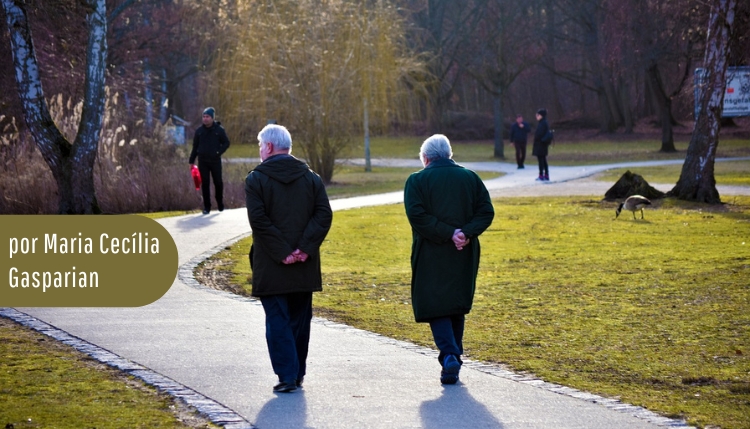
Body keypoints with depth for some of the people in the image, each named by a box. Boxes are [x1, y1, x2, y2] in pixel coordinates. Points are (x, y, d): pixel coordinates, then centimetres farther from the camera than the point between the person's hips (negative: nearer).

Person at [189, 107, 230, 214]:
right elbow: (195, 146, 10)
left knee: (218, 182, 5)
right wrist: (192, 161, 8)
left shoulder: (219, 130, -1)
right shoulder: (199, 130, 5)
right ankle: (207, 207, 5)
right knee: (205, 184, 0)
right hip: (203, 161, 2)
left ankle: (220, 204, 24)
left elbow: (226, 143, 3)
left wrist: (219, 152, -12)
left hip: (215, 161, -1)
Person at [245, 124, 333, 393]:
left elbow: (258, 220, -15)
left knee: (277, 321, 0)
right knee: (300, 320, 14)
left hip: (270, 267, -4)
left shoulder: (256, 179, -5)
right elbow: (324, 215, -3)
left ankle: (287, 376, -6)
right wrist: (305, 248, -8)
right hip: (305, 268, 4)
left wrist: (281, 252, -14)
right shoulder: (311, 178, 7)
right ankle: (298, 374, 19)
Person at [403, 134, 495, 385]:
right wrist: (466, 233, -11)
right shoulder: (470, 178, 7)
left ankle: (449, 356, -17)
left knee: (436, 307, 1)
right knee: (458, 307, 17)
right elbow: (486, 212, -1)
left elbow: (417, 215, -15)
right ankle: (454, 358, 22)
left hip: (431, 256, -3)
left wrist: (448, 234, -15)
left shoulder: (417, 181, -3)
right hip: (464, 256, 4)